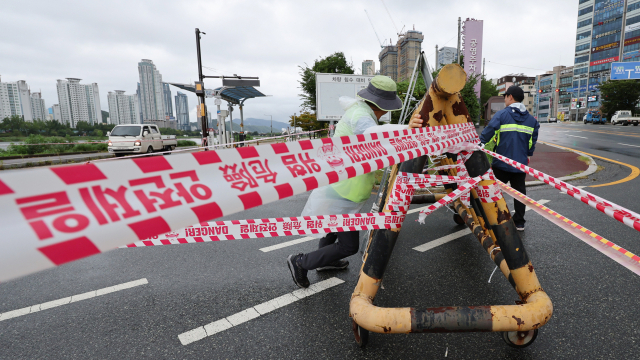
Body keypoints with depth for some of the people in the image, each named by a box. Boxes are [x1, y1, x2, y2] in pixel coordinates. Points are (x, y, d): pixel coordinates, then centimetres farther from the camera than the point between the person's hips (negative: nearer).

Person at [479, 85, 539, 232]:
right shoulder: (531, 119, 7)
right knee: (519, 191, 13)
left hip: (501, 163, -4)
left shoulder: (501, 114, -9)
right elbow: (533, 141, 12)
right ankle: (519, 222, 20)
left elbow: (487, 134, -14)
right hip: (521, 164, 4)